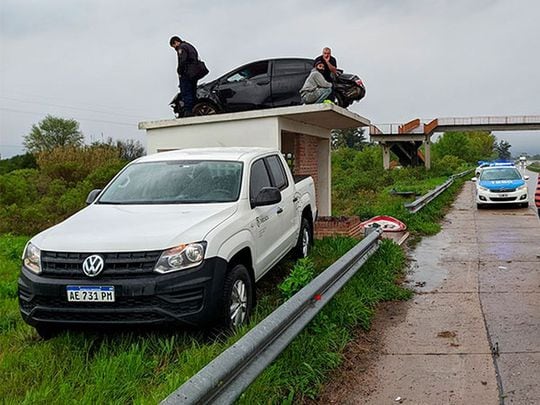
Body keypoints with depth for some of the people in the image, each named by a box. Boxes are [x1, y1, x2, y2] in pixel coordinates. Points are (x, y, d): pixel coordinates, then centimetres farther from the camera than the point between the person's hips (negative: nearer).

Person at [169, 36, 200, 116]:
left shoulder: (181, 47, -5)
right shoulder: (190, 46, 24)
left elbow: (182, 61, -19)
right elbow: (197, 60, 21)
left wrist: (180, 72, -11)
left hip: (186, 74, -9)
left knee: (185, 93, -10)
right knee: (193, 94, 11)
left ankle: (188, 111, -16)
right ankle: (194, 111, 10)